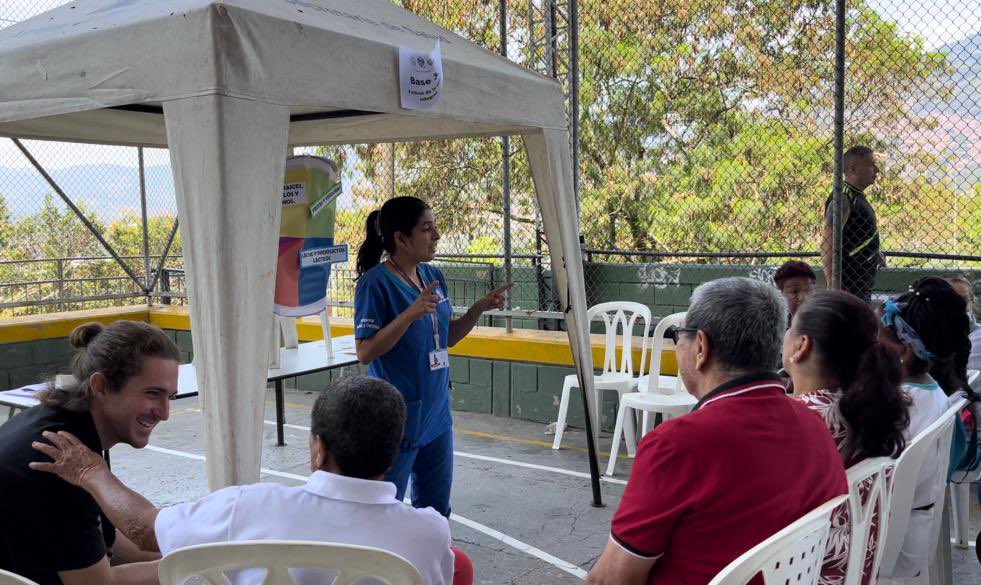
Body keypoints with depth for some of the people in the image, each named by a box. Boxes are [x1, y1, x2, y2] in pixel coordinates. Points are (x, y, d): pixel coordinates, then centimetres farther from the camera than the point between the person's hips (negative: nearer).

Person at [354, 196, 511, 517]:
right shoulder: (376, 282, -16)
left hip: (437, 411, 7)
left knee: (436, 508, 20)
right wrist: (411, 313, -28)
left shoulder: (434, 276, 6)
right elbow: (365, 352, -19)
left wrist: (479, 308, 0)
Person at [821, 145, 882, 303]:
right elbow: (827, 244, -22)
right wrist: (832, 285, -25)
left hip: (862, 283, 11)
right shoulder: (844, 198, -16)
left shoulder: (858, 197, 16)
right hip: (848, 283, -11)